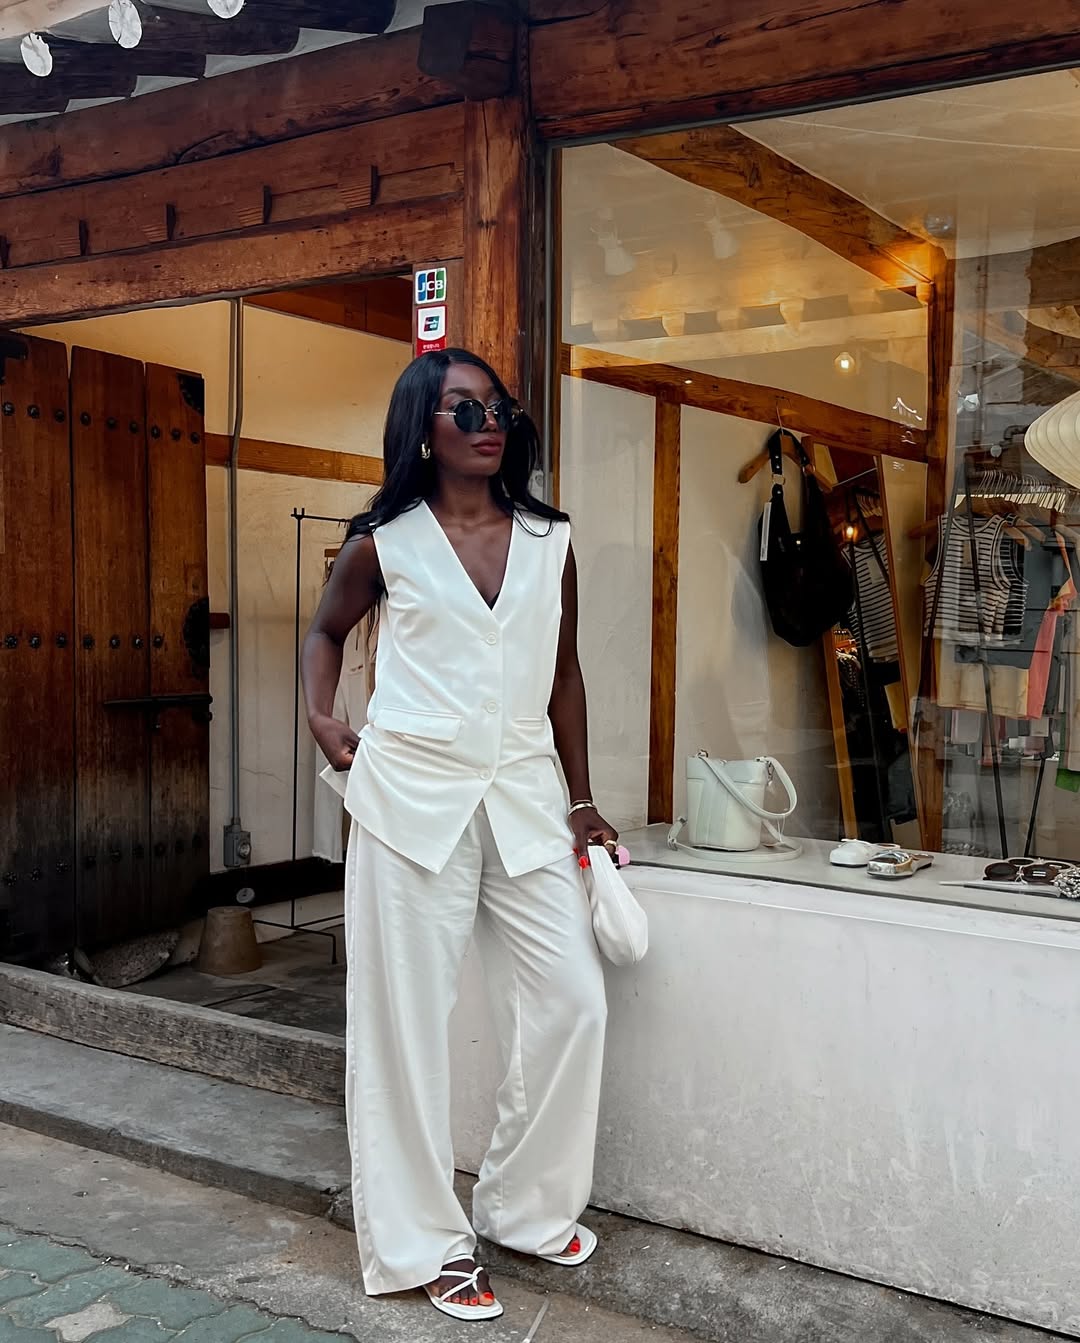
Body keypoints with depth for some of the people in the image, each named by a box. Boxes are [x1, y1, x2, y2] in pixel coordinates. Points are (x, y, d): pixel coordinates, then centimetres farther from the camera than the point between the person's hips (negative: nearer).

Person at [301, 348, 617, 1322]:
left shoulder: (549, 541, 7)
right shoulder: (385, 543, 1)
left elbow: (563, 673, 13)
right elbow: (327, 629, 17)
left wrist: (581, 801, 13)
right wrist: (320, 714, -1)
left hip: (523, 799, 3)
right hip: (413, 797, -3)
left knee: (572, 1004, 3)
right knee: (407, 1019, 3)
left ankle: (528, 1205, 26)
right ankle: (424, 1242, 19)